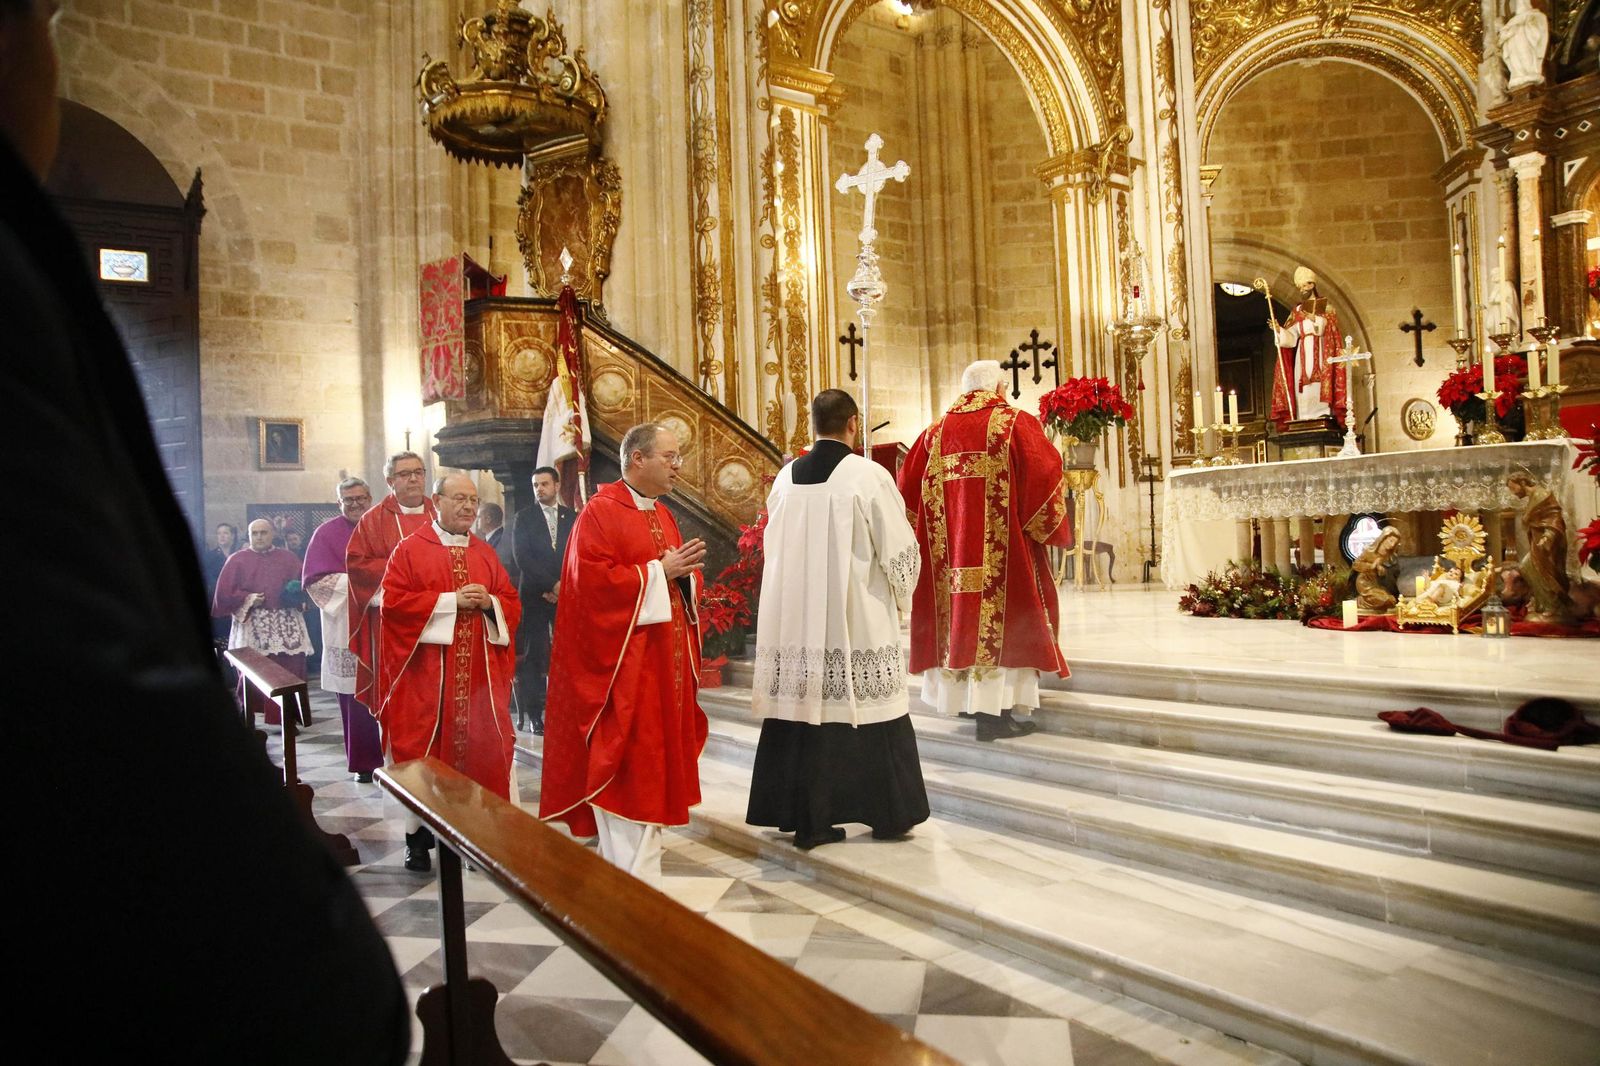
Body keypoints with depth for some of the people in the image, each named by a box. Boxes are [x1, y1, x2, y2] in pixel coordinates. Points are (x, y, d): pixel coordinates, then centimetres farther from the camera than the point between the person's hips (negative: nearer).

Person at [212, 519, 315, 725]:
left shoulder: (288, 557, 13)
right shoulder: (237, 560, 7)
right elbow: (224, 594, 2)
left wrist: (296, 596, -6)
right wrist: (248, 599, -11)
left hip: (287, 626, 2)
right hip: (252, 626, -2)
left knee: (291, 672, -3)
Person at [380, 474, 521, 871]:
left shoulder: (486, 554, 13)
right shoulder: (410, 549, 1)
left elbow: (512, 604, 13)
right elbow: (392, 601, -9)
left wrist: (489, 602, -10)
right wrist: (451, 601, -15)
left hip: (479, 672, 4)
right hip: (427, 671, -4)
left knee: (484, 747, 2)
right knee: (423, 749, 0)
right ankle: (418, 832, 12)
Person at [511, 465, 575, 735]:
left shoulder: (573, 517, 12)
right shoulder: (524, 517, 6)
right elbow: (522, 557, -3)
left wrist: (564, 587, -6)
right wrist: (552, 584, -10)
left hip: (568, 595, 1)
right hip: (535, 595, -1)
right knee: (534, 656, -3)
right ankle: (535, 715, 2)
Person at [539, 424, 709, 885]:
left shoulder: (662, 516, 15)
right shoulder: (600, 512, -10)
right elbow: (591, 580, -20)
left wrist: (686, 573, -4)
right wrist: (658, 571, -18)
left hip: (664, 665, 9)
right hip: (622, 665, -9)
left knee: (654, 762, 13)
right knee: (626, 766, -5)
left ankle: (632, 862, 25)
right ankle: (635, 882, 2)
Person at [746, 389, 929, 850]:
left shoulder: (785, 478, 3)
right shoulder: (869, 475, -10)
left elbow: (773, 550, 12)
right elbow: (900, 551, -7)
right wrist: (901, 596, 11)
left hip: (796, 618, 4)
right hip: (858, 619, -4)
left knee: (803, 706, 8)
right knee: (870, 710, 8)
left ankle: (808, 819, 15)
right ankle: (888, 814, 20)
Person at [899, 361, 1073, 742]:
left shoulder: (935, 432, 10)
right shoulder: (1016, 423, -3)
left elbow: (909, 491, 9)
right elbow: (1044, 479, -10)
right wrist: (1053, 529, 4)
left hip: (949, 548, 5)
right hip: (1001, 546, -5)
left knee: (958, 613, 13)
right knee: (998, 618, -2)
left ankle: (962, 697, 21)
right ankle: (993, 713, -2)